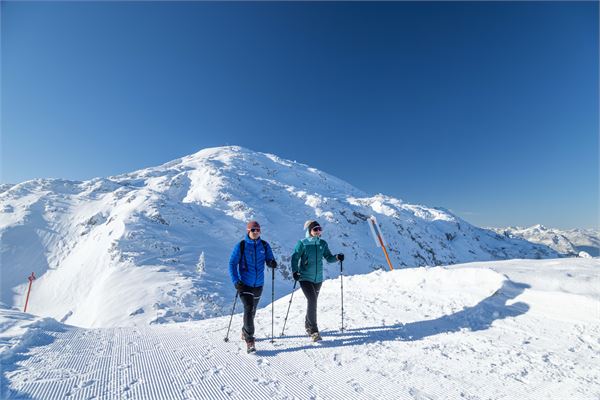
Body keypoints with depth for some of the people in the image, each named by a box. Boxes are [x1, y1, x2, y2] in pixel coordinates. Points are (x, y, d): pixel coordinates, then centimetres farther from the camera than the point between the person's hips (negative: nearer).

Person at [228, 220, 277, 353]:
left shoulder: (264, 245, -3)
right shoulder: (241, 246, -11)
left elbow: (269, 260, 3)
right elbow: (232, 264, -7)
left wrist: (272, 263, -21)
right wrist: (235, 281, -17)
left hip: (258, 284, 4)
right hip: (244, 284, -4)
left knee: (252, 310, 20)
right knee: (248, 309, -14)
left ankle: (245, 331, 45)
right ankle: (249, 340, 1)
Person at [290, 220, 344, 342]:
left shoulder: (323, 243, 2)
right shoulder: (302, 243, -10)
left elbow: (328, 258, 5)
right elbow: (295, 258, -11)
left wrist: (337, 257, -14)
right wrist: (295, 271, -24)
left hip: (318, 278, 5)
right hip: (305, 278, -5)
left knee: (312, 302, 17)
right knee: (312, 301, -15)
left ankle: (308, 325, 39)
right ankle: (313, 331, -2)